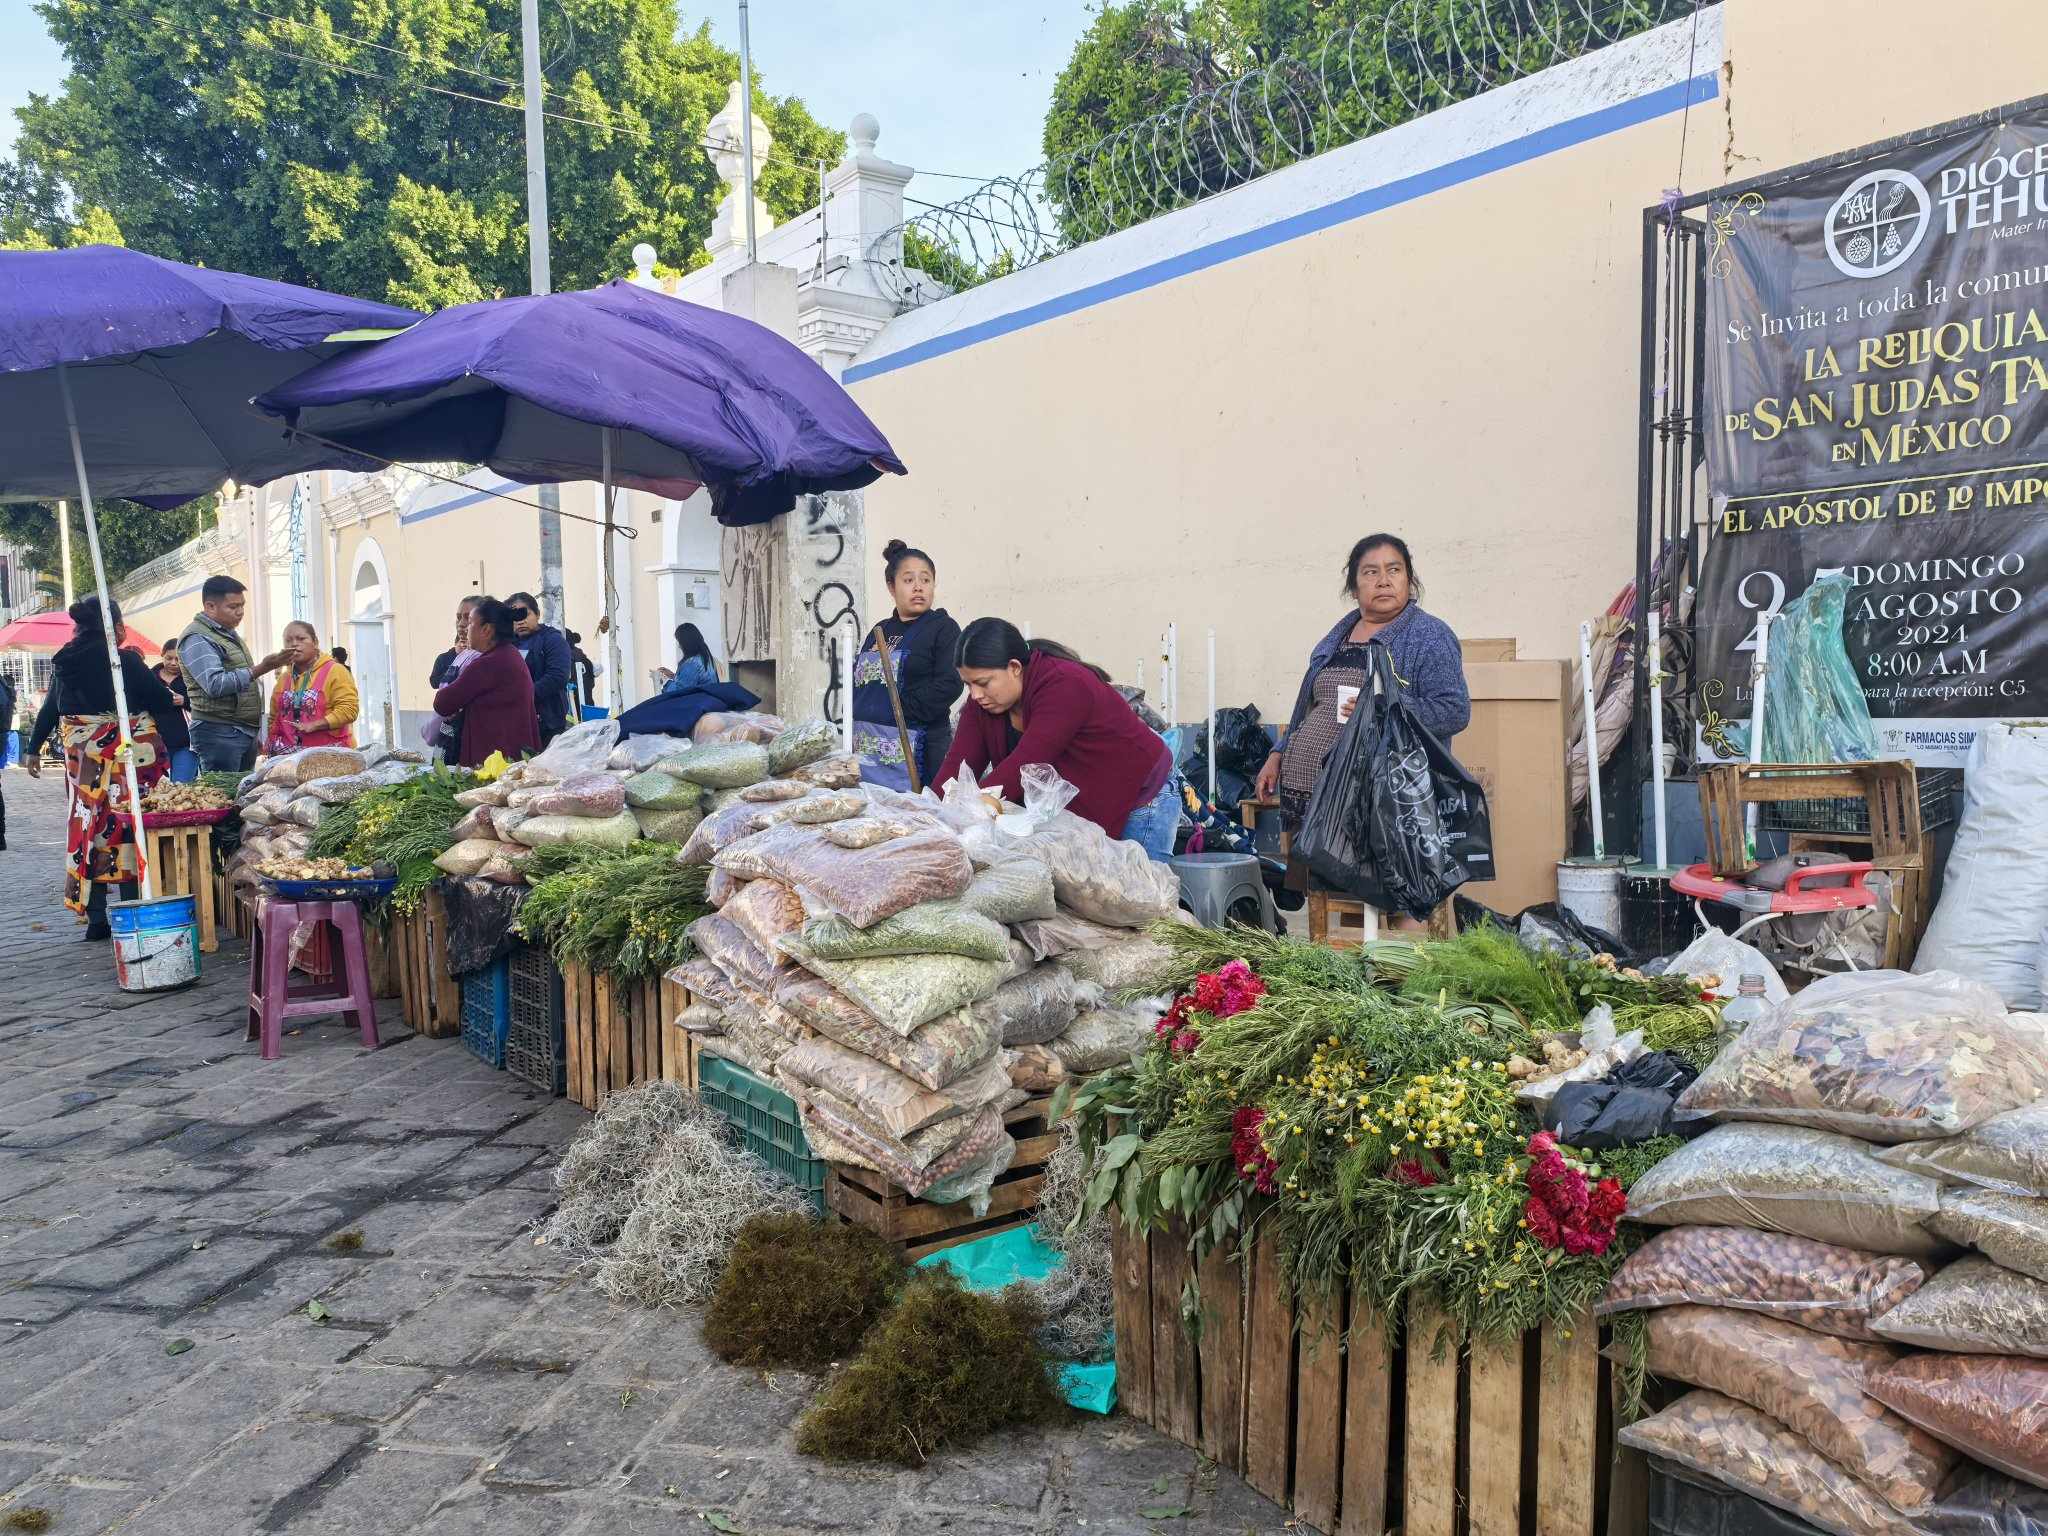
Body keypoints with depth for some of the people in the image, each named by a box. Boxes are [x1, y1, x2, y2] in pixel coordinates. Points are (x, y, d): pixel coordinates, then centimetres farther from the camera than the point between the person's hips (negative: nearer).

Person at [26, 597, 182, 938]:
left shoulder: (64, 661, 5)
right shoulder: (125, 660, -12)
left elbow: (50, 707, 14)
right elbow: (162, 701, -10)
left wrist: (34, 749, 24)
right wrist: (143, 668, 8)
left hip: (82, 758, 5)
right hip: (125, 755, -5)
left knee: (87, 827, 10)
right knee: (127, 827, 2)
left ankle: (96, 920, 13)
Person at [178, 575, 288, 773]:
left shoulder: (228, 633, 19)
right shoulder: (196, 638, -11)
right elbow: (215, 685, -23)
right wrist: (260, 669, -28)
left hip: (247, 731, 9)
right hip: (219, 734, -9)